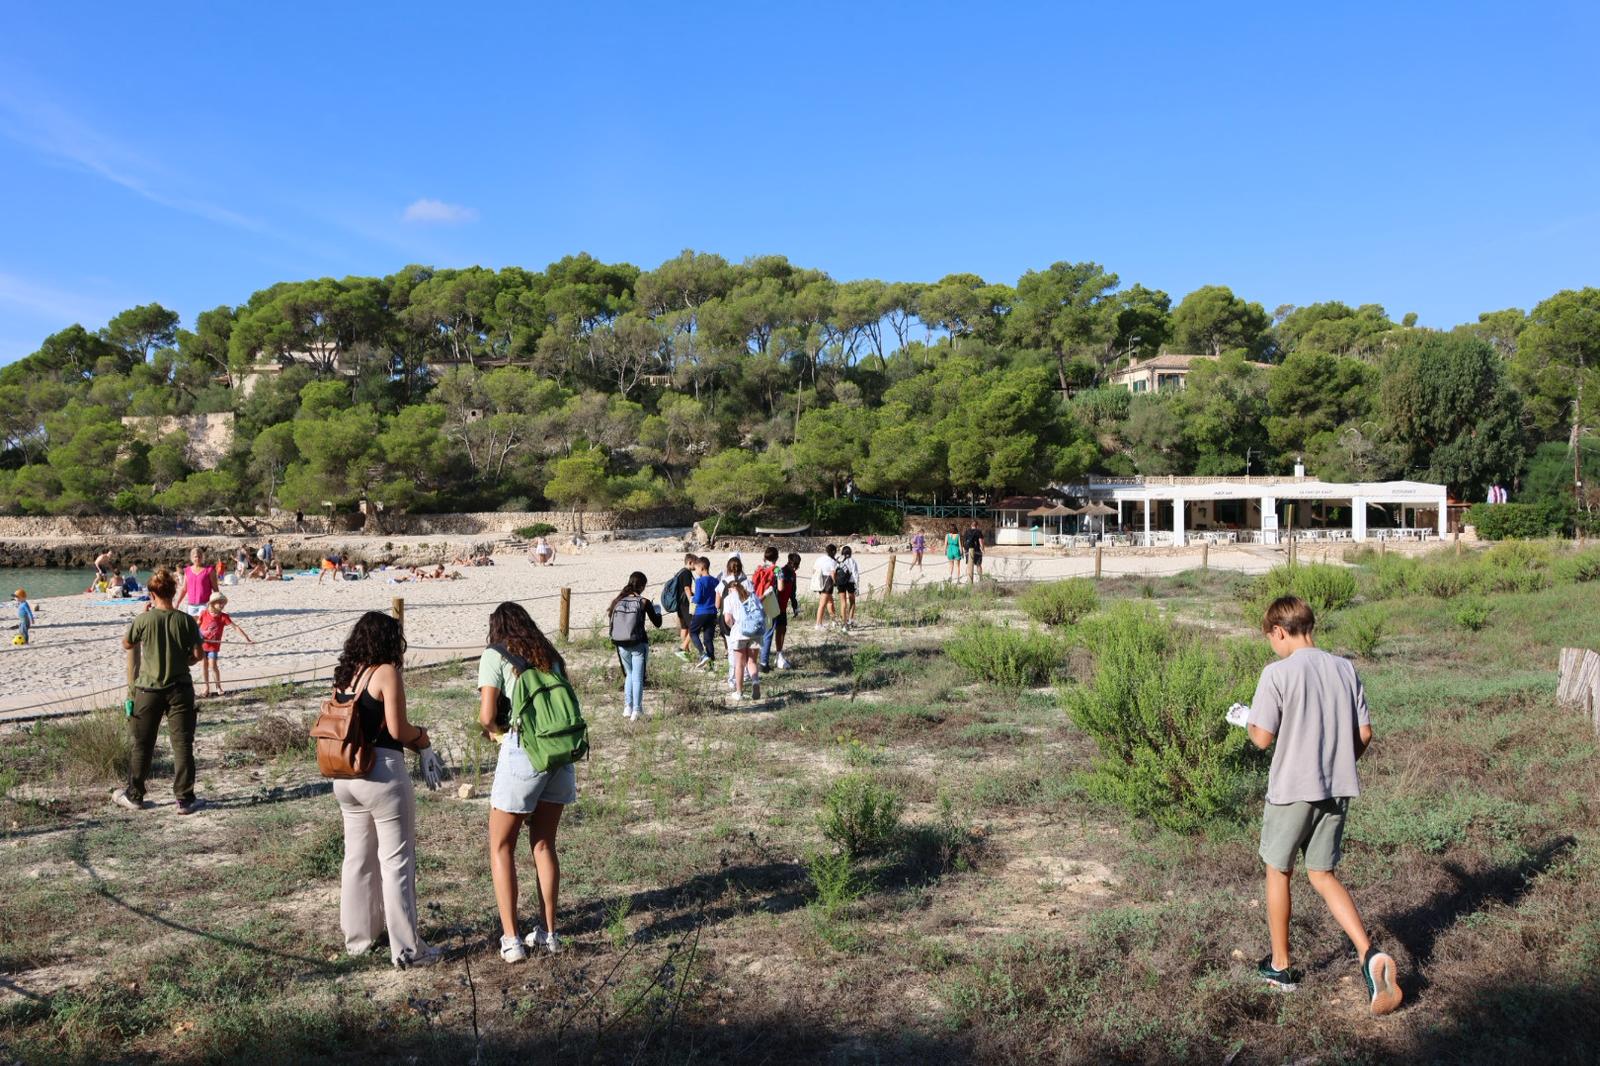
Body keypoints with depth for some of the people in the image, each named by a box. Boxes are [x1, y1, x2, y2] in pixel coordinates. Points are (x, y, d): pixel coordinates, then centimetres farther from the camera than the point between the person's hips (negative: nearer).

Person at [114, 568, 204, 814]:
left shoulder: (143, 620, -9)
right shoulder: (186, 620, -7)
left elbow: (126, 644, 8)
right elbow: (198, 654, -5)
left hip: (149, 689, 0)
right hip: (180, 689, 0)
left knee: (142, 745, 14)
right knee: (183, 745, 3)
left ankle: (133, 795, 26)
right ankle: (185, 799, 4)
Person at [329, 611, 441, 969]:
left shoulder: (343, 675, 10)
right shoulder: (387, 672, -11)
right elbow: (397, 729, -16)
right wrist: (420, 735, 6)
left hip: (345, 775, 7)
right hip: (383, 772, -7)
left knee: (357, 857, 19)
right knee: (397, 861, 1)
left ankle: (357, 937, 31)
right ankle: (406, 949, 7)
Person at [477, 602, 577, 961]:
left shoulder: (495, 655, 1)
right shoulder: (549, 654, 17)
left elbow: (486, 714, -8)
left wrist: (495, 729, 12)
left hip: (523, 752, -5)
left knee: (501, 847, 11)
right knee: (544, 844, 19)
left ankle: (511, 939, 9)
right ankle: (548, 933, 23)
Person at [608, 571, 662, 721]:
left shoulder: (618, 601, 0)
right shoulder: (644, 602, -9)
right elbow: (657, 623, 0)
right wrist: (658, 611, 18)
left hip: (621, 645, 4)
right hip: (638, 645, -4)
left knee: (629, 675, 21)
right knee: (638, 678, 6)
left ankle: (627, 707, 16)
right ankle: (636, 711, 6)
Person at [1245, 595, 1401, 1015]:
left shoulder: (1277, 673, -14)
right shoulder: (1345, 669, 3)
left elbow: (1263, 738, -14)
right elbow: (1364, 734, 5)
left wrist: (1249, 722, 7)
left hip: (1292, 790, -5)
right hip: (1337, 790, 5)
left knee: (1278, 871, 13)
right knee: (1323, 875, 16)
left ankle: (1280, 965, 24)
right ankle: (1369, 955, -2)